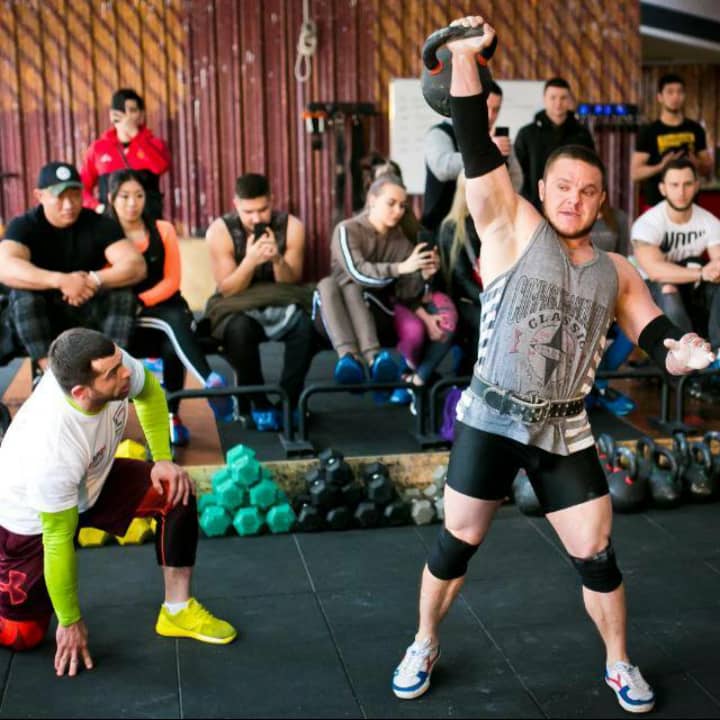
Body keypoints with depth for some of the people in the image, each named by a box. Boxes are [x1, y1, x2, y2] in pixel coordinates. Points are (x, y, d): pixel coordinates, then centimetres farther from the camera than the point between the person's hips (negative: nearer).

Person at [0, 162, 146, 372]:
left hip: (88, 313, 1)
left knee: (123, 291, -25)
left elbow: (136, 266, -21)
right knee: (22, 294, -31)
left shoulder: (100, 224, -8)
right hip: (41, 316, -1)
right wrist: (60, 280, -44)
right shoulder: (24, 226, -11)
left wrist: (95, 280, -38)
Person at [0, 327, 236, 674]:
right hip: (30, 519, -6)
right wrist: (70, 622, -15)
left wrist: (163, 459, -9)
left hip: (91, 481, 6)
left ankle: (177, 610, 2)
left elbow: (147, 390, -2)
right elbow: (58, 540, -28)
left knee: (177, 492, -12)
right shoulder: (52, 452, -42)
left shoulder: (108, 363, -29)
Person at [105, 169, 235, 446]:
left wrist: (141, 301, -14)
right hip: (124, 318, -2)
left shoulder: (163, 230, 9)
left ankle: (173, 415, -30)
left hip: (165, 307, 2)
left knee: (172, 347, -34)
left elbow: (171, 281, 1)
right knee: (175, 321, -35)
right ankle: (209, 381, -45)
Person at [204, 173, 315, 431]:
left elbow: (291, 283, -6)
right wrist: (250, 261, -31)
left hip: (280, 303, 2)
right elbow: (227, 290, -13)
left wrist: (277, 259, -28)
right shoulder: (220, 231, -13)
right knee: (239, 330, -37)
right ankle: (259, 403, -16)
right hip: (238, 306, -1)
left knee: (305, 326, -32)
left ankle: (288, 401, -15)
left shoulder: (291, 226, -8)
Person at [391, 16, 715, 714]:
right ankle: (424, 646, 32)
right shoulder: (512, 228, -3)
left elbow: (656, 335, 5)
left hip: (565, 432, 3)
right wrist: (465, 57, -23)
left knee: (597, 557, 8)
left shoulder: (615, 271, 8)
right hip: (491, 420, -3)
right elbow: (477, 150, -14)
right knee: (456, 543, 9)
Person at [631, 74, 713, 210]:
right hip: (657, 204, -3)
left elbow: (708, 168, 15)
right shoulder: (648, 132, 0)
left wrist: (697, 164, -9)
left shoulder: (695, 129, 10)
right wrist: (661, 166, -20)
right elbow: (635, 173, -3)